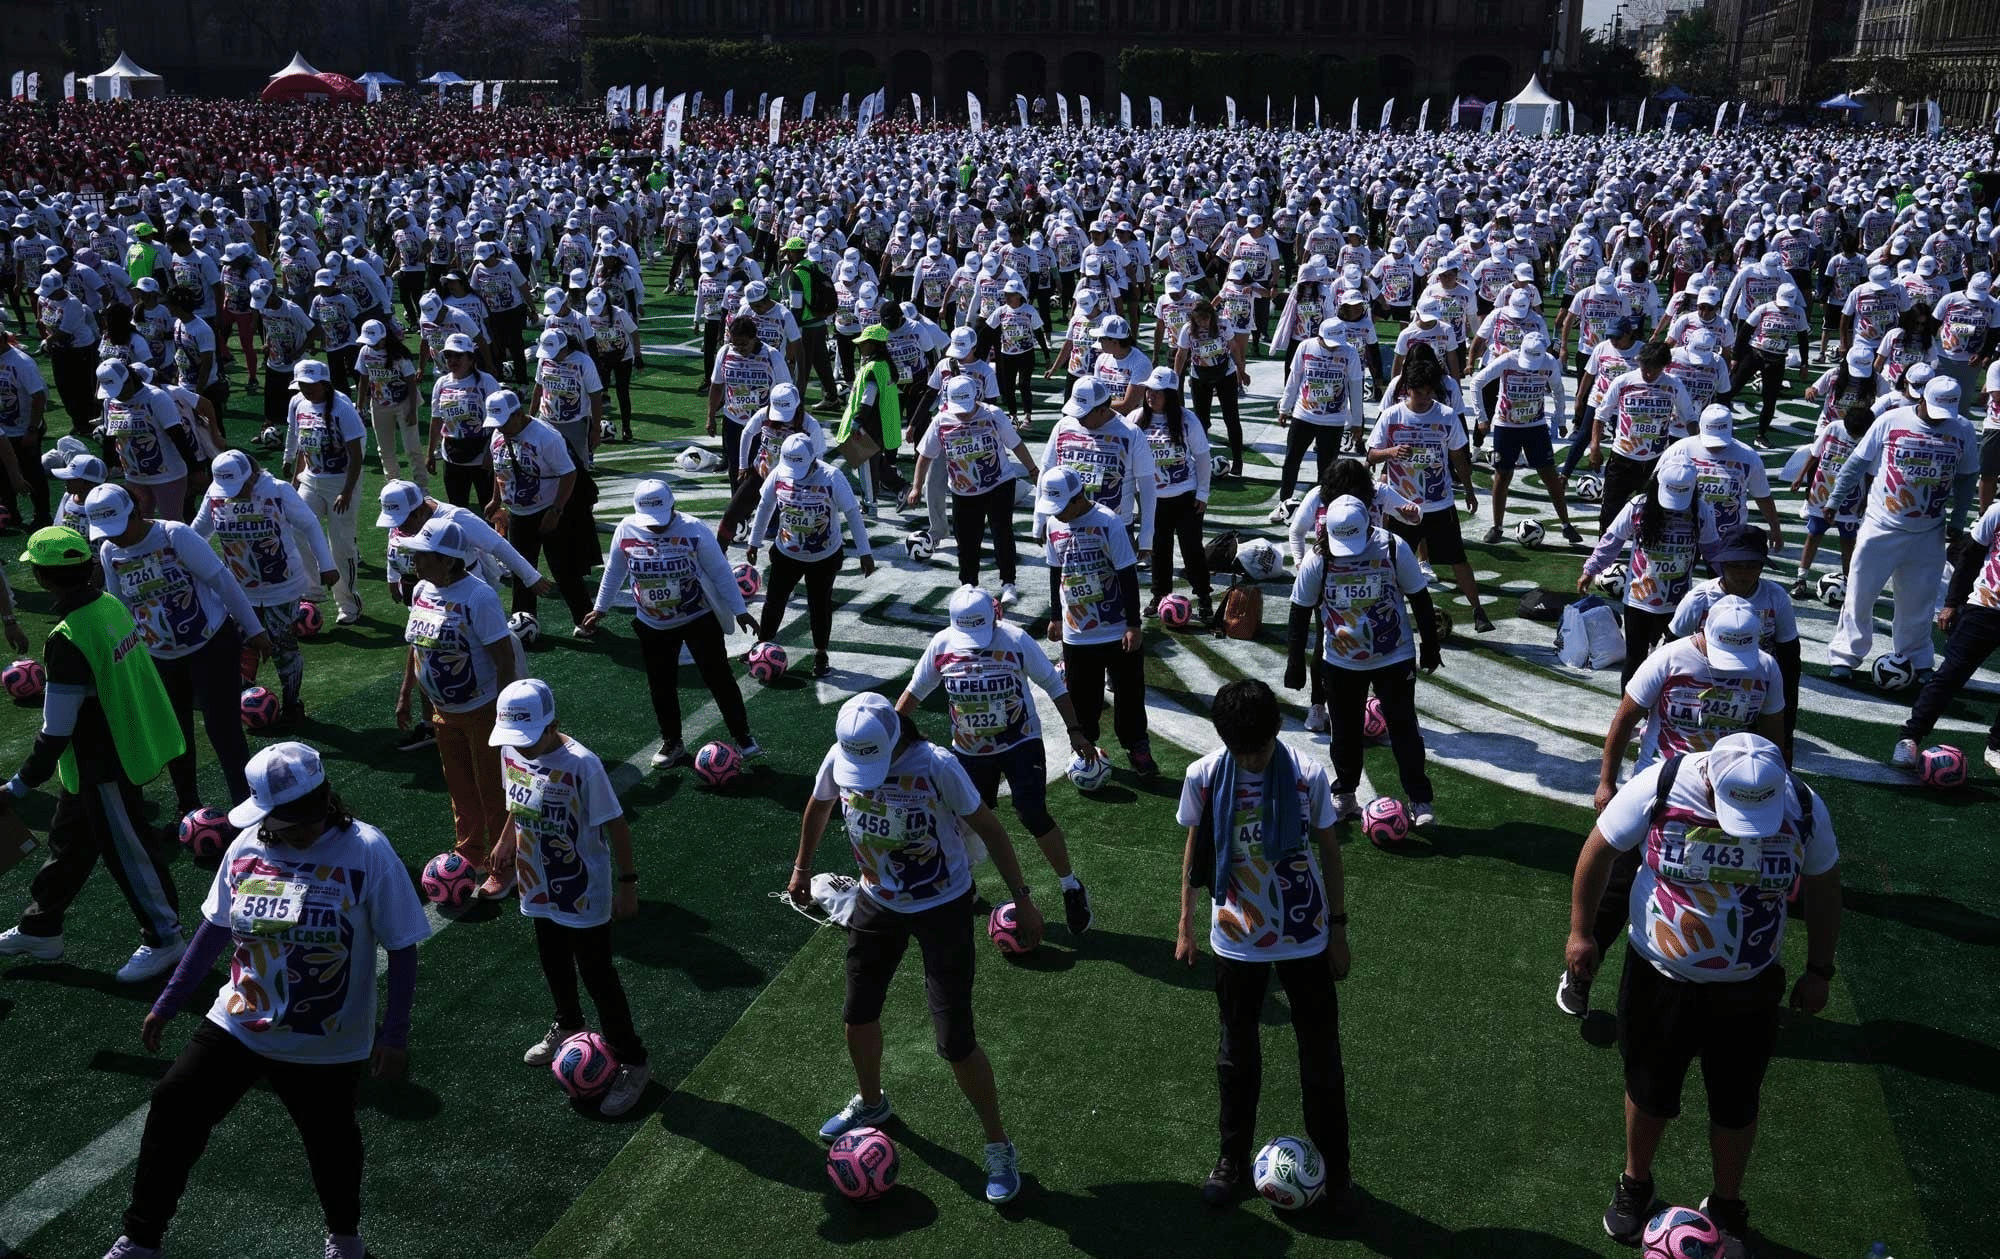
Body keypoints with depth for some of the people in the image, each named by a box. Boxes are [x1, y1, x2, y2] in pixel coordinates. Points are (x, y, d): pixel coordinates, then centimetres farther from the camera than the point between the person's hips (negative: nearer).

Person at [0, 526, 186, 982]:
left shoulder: (66, 641, -28)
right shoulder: (110, 605, -3)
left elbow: (55, 731, -23)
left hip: (104, 765, -9)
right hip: (132, 740, 9)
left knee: (127, 851, 8)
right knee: (69, 838, 22)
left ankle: (164, 938, 25)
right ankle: (39, 929, 38)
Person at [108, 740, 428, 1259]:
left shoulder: (367, 853, -21)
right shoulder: (248, 846, -7)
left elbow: (402, 948, -15)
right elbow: (216, 929, 7)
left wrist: (393, 1036, -16)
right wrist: (166, 1005, 11)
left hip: (326, 1046, -3)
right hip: (236, 1024, 4)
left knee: (330, 1140, 15)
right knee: (172, 1111, -1)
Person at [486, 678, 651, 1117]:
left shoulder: (582, 765, -30)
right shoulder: (511, 751, -10)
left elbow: (616, 826, -21)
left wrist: (627, 883, -17)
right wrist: (507, 841, 21)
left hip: (584, 896, -6)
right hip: (540, 888, 6)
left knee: (596, 975, 3)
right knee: (554, 966, 25)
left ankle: (631, 1063, 18)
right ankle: (567, 1027, 52)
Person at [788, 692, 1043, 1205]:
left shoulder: (936, 766, -29)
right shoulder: (840, 759, -15)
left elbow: (988, 828, -18)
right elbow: (819, 806, 8)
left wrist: (1021, 897, -17)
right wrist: (802, 868, 19)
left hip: (943, 907, -5)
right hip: (877, 903, 5)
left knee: (954, 1041, -6)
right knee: (858, 1014, 19)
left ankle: (999, 1147, 14)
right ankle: (870, 1103, 49)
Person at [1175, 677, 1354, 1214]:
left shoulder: (1308, 775, -15)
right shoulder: (1203, 777, -13)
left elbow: (1329, 851, -3)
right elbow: (1195, 848, 2)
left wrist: (1337, 929, 0)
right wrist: (1185, 923, 6)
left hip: (1305, 939, -1)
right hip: (1236, 941, 1)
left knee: (1322, 1058, 10)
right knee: (1238, 1055, 17)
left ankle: (1333, 1168, 27)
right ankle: (1233, 1158, 34)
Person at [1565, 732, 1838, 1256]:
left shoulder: (1804, 807, -18)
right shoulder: (1659, 787, -25)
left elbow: (1823, 886, 1)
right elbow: (1600, 849, -9)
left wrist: (1819, 970, 8)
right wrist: (1580, 931, -3)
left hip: (1748, 989, 1)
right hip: (1658, 977, -1)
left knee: (1736, 1105, 17)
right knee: (1649, 1093, 18)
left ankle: (1726, 1207, 42)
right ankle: (1635, 1185, 44)